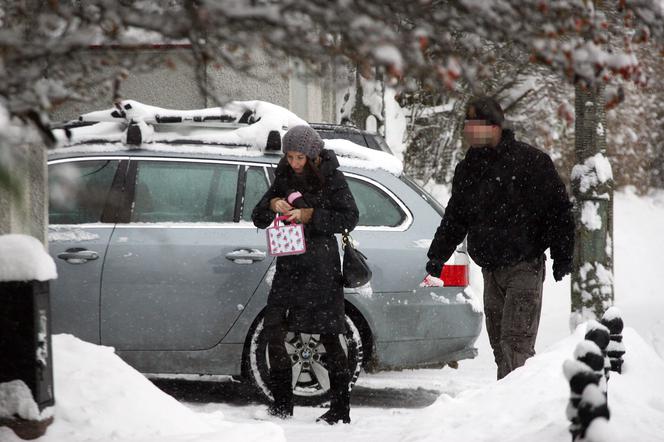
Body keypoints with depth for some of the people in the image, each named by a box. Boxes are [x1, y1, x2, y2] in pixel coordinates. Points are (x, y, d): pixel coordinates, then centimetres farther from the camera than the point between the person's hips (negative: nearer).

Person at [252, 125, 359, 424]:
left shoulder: (329, 177, -5)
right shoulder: (284, 177, 9)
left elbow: (349, 218, -10)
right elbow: (258, 219, 10)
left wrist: (309, 215, -19)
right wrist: (272, 205, -12)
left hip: (321, 266, -5)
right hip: (289, 262, 5)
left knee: (328, 336, -2)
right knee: (273, 328, -3)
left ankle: (341, 409, 3)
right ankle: (282, 405, 6)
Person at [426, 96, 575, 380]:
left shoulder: (530, 161, -7)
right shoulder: (467, 169, 13)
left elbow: (559, 209, -5)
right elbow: (454, 218, 23)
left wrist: (562, 257, -8)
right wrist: (437, 256, 14)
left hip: (524, 268, -7)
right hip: (491, 270, 7)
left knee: (515, 341, -15)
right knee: (499, 343, 7)